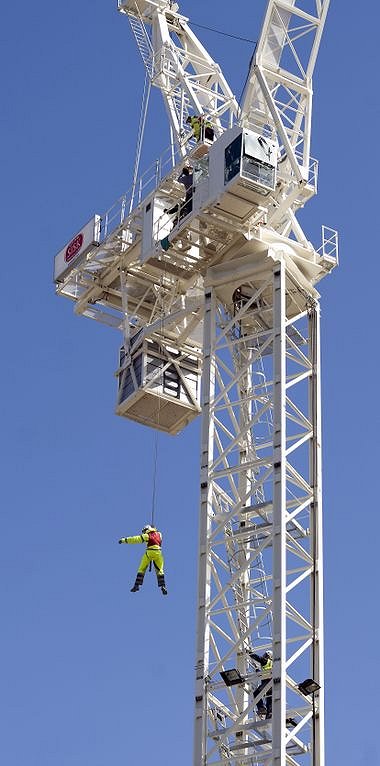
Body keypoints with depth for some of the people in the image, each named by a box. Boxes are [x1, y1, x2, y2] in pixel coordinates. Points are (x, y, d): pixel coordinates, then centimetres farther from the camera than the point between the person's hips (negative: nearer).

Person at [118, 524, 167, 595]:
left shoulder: (147, 535, 4)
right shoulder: (159, 534, 16)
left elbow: (136, 539, 2)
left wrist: (124, 540, 6)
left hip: (149, 552, -3)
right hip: (158, 553, 3)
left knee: (142, 569, 8)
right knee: (160, 570, 9)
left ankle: (137, 586, 3)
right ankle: (163, 587, -5)